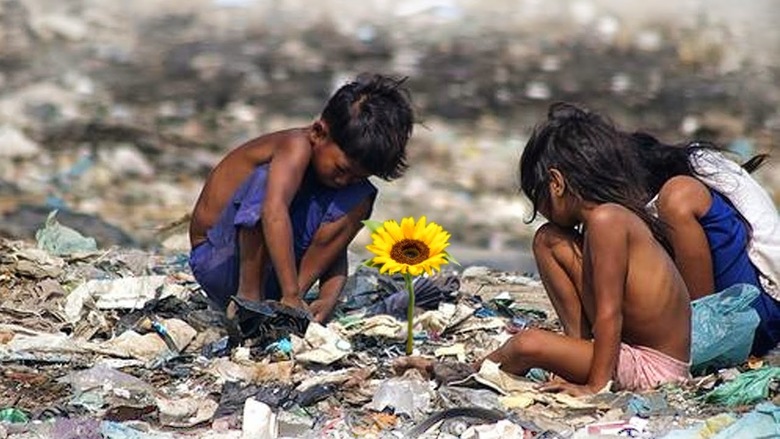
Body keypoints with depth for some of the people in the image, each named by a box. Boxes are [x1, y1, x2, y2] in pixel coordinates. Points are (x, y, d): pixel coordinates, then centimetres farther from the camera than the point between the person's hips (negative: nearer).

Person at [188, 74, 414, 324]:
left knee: (359, 198, -7)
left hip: (271, 273, 7)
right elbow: (274, 212, -40)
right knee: (267, 179, -32)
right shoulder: (298, 146, -22)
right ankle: (248, 295, -25)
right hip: (217, 263, -7)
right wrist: (291, 295, -46)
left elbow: (335, 247, -1)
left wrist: (329, 299, -21)